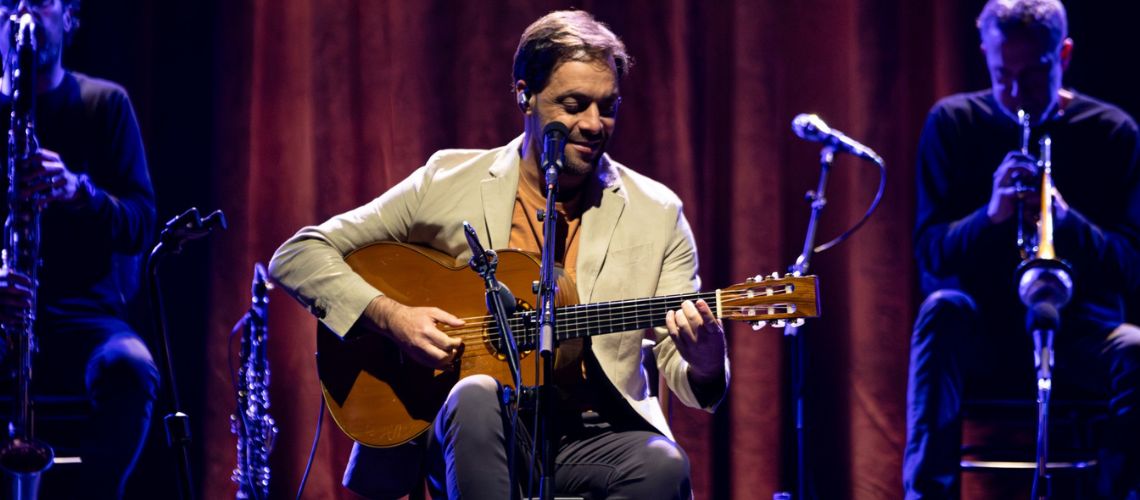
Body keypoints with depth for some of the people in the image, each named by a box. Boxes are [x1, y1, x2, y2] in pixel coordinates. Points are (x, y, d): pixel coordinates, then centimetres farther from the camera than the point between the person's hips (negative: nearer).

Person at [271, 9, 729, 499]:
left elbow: (682, 373, 5)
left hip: (593, 440, 0)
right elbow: (296, 257, 6)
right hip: (473, 438, 0)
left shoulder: (657, 211, 7)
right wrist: (388, 315, -11)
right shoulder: (448, 181, 5)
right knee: (475, 396, -36)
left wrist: (704, 361, -20)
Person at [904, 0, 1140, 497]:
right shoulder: (953, 123, 1)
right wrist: (991, 215, -26)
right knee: (942, 309, -33)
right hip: (983, 337, 1)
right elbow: (928, 252, -5)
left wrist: (1065, 219, -28)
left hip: (1078, 335, 0)